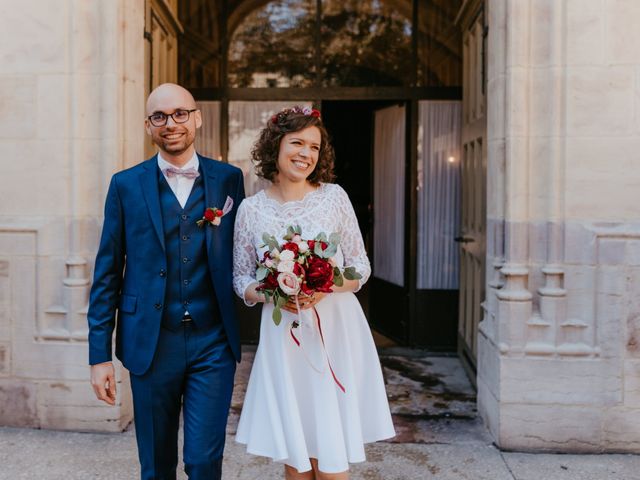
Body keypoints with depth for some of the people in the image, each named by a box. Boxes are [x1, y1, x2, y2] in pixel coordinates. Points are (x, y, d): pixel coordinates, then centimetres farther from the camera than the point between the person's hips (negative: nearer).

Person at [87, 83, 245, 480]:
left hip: (213, 342, 0)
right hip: (151, 343, 1)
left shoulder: (229, 179, 3)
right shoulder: (126, 185, 2)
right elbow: (107, 274, 2)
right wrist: (100, 355, 0)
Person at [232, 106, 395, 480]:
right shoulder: (252, 209, 1)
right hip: (283, 338, 1)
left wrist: (326, 288, -17)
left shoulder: (334, 197, -1)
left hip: (336, 332, -1)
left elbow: (361, 266, 2)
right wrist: (270, 293, -14)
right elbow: (241, 278, 7)